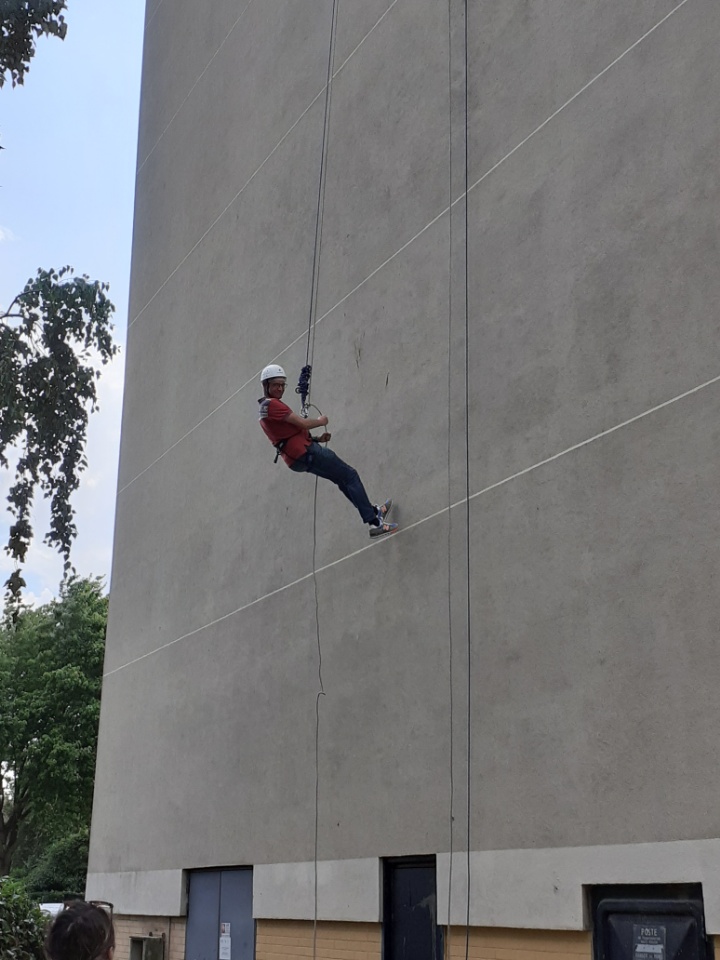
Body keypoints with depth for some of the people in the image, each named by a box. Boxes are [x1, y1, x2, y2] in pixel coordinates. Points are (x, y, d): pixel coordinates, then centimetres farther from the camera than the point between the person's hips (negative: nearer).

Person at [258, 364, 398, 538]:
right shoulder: (272, 404, -14)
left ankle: (372, 511, 30)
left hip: (296, 459, 10)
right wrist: (320, 421, 2)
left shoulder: (265, 408, 19)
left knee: (341, 478, 23)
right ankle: (375, 522, -12)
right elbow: (301, 423, -18)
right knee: (350, 475, -6)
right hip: (306, 453, -10)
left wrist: (317, 439, 11)